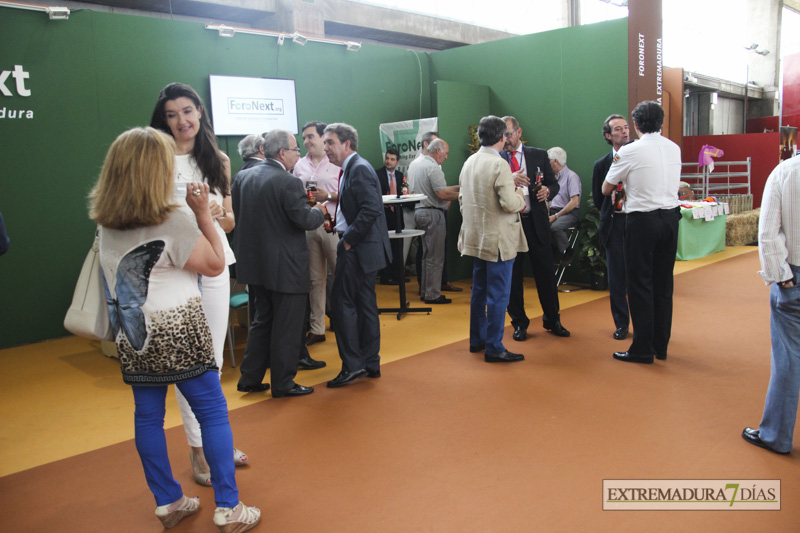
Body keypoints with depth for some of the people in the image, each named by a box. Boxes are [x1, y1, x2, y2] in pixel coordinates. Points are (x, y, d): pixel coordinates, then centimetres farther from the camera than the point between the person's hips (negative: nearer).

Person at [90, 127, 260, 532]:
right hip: (177, 334, -6)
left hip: (134, 339, 7)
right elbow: (215, 264, -6)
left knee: (148, 416, 13)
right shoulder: (174, 222, -16)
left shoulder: (105, 225, 4)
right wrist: (203, 212, -4)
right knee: (212, 412, 4)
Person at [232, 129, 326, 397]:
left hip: (254, 262, 8)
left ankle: (250, 378, 28)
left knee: (263, 319, 22)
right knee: (287, 326, 6)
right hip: (285, 266, -8)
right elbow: (305, 220, -21)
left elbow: (233, 207, 14)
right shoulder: (288, 182, -20)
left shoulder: (243, 176, 3)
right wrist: (319, 211, 0)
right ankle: (283, 383, 16)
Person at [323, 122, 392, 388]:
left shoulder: (359, 169, -14)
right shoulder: (351, 169, 16)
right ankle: (370, 363, 21)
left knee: (342, 301, -5)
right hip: (361, 247, 10)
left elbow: (371, 209, -24)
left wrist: (348, 239, -18)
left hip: (359, 248, -10)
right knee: (364, 303, 13)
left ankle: (352, 365, 1)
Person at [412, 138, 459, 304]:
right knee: (435, 257, -4)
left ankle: (425, 291, 22)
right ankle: (432, 295, 0)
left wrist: (457, 187, 16)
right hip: (433, 214, -10)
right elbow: (442, 194, -21)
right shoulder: (433, 168, -14)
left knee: (427, 254, 16)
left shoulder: (417, 166, 16)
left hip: (420, 211, 10)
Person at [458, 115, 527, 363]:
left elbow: (462, 198, 15)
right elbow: (509, 203, -22)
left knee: (479, 290, 18)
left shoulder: (469, 162, 8)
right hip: (498, 239, -8)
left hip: (476, 237, 9)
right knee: (498, 295, -1)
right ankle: (494, 348, 4)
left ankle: (477, 340, 29)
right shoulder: (499, 164, -18)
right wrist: (521, 197, -2)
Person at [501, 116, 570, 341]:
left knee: (545, 271, 5)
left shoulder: (539, 155, 7)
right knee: (512, 274, 7)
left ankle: (552, 320, 22)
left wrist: (547, 190, -12)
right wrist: (509, 181, -26)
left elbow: (553, 183, 10)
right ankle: (519, 322, 21)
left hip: (535, 221, 1)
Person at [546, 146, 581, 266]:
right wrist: (547, 213, -1)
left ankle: (567, 252, -12)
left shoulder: (571, 176, -3)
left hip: (569, 213, -6)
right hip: (553, 211, 6)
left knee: (555, 227, -37)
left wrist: (556, 216, -14)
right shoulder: (554, 176, 21)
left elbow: (574, 202, -12)